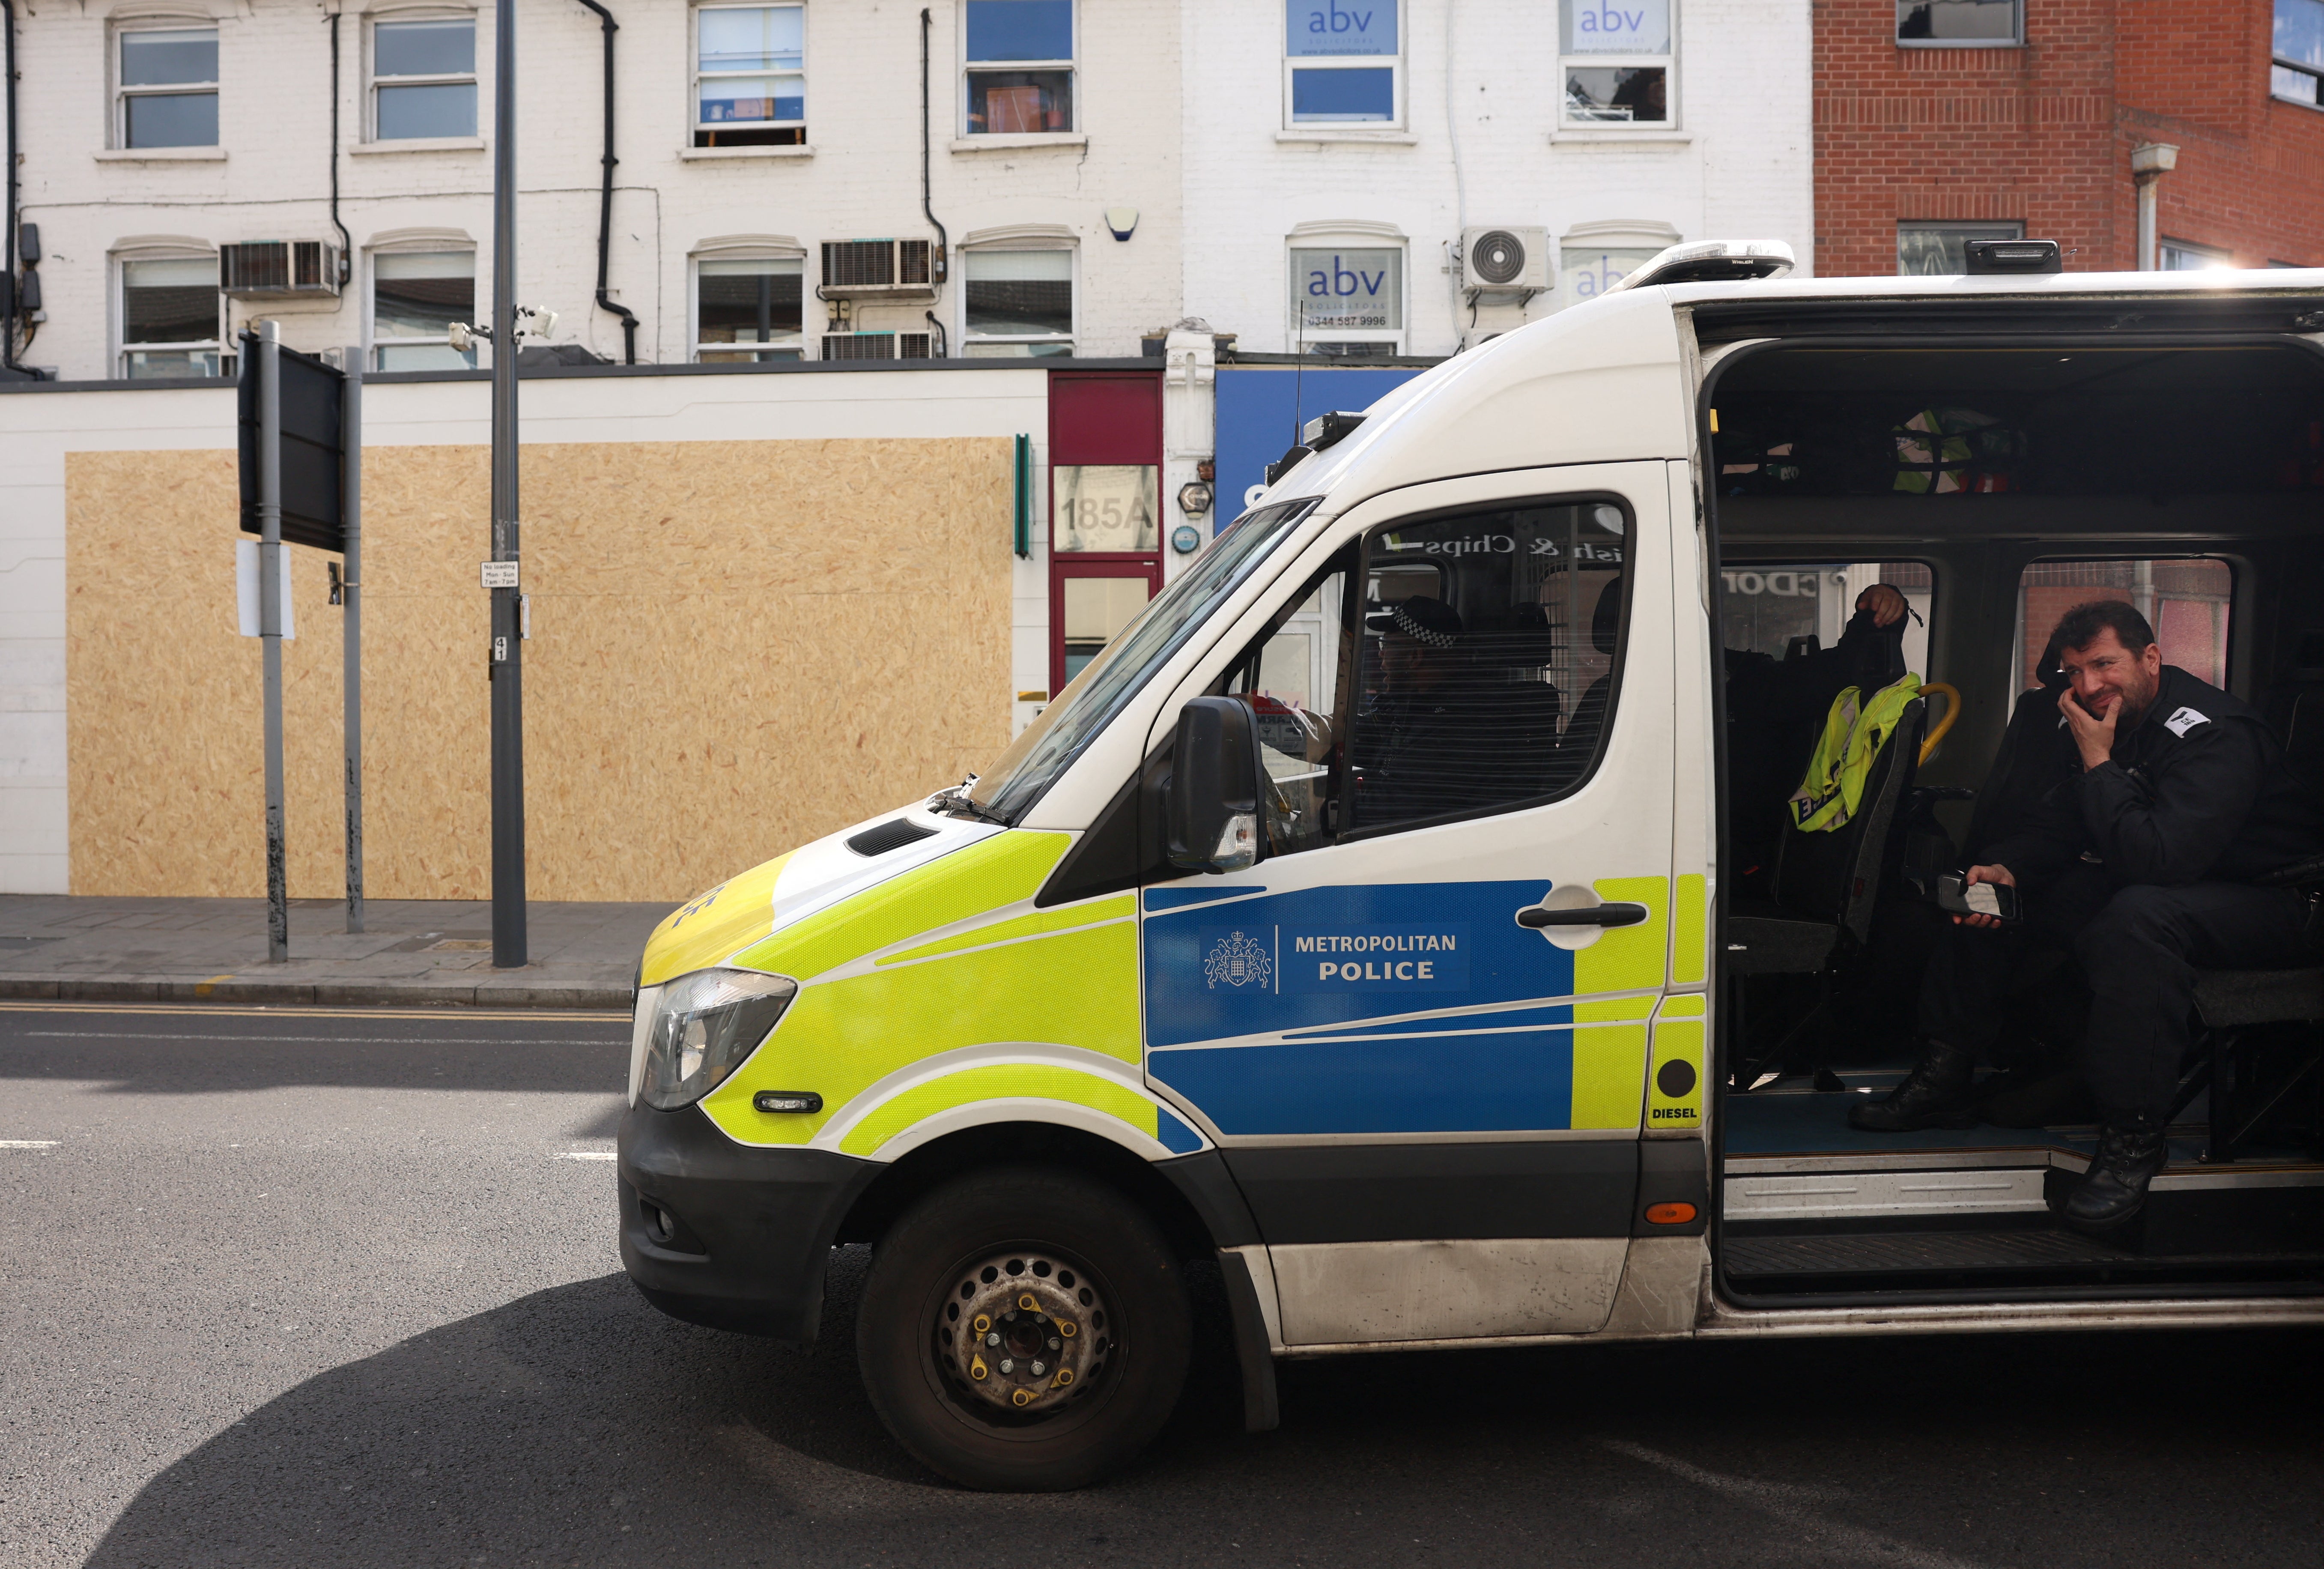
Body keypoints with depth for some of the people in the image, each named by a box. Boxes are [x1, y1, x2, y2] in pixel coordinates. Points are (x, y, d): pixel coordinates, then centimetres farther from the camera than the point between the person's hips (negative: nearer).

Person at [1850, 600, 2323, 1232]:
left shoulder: (2213, 733, -25)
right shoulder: (2102, 721, 2)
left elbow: (2158, 857, -38)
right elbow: (2056, 824, 6)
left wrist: (2098, 761, -28)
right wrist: (2005, 869, -14)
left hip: (2265, 897, -9)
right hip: (2151, 881, 9)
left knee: (2138, 917, -41)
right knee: (1985, 894, 2)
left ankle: (2134, 1138, -30)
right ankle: (1944, 1080, 6)